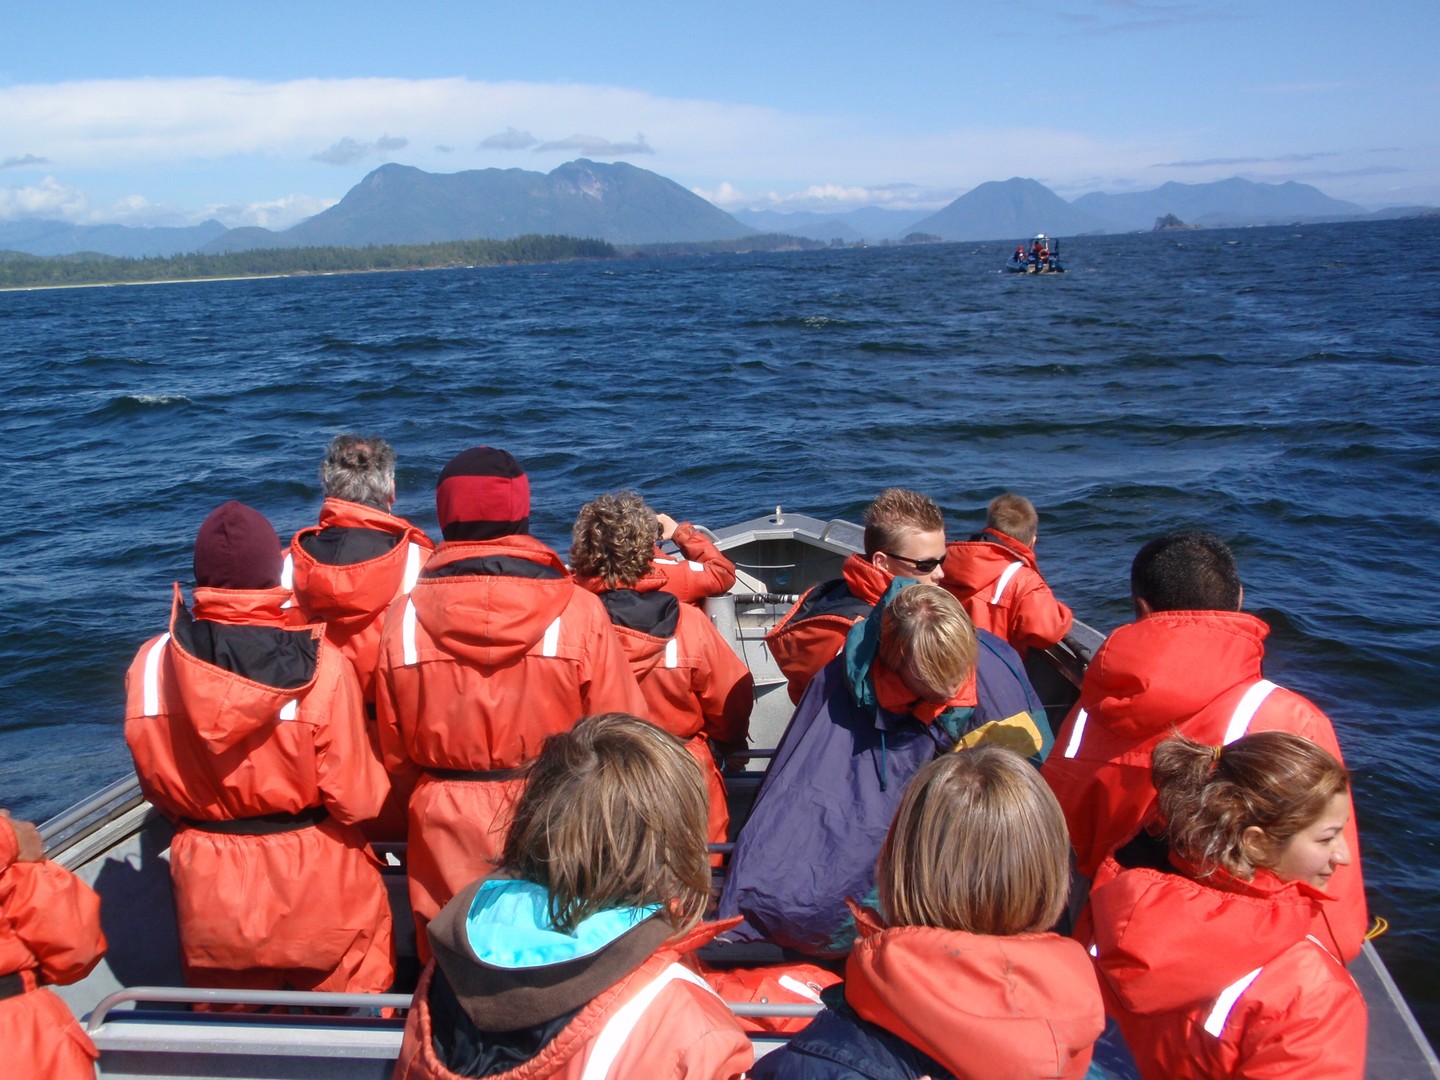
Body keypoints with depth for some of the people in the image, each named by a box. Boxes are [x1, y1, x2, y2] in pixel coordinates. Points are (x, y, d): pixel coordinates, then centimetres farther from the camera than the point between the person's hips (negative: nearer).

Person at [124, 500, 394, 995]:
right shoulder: (321, 666, -21)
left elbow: (157, 785, 1)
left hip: (208, 893, 3)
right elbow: (356, 799, -17)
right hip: (316, 882, -3)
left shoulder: (152, 661, -12)